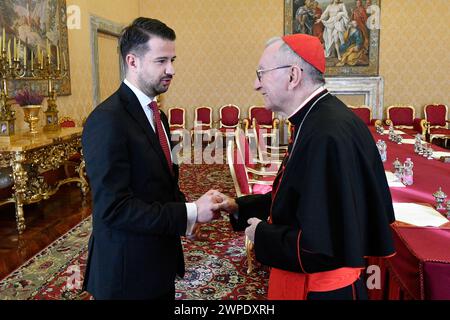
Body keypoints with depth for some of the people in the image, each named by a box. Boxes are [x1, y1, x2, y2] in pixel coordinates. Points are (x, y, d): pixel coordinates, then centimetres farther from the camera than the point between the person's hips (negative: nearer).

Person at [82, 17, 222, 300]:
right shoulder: (108, 120, -21)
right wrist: (190, 212, -23)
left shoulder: (155, 114, 7)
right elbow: (113, 208, -25)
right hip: (127, 270, -8)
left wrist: (194, 204, -5)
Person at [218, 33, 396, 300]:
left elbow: (325, 246, -30)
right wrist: (238, 207, 4)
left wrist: (263, 235, -16)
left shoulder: (328, 136, -30)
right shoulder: (314, 121, 2)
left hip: (322, 288, -8)